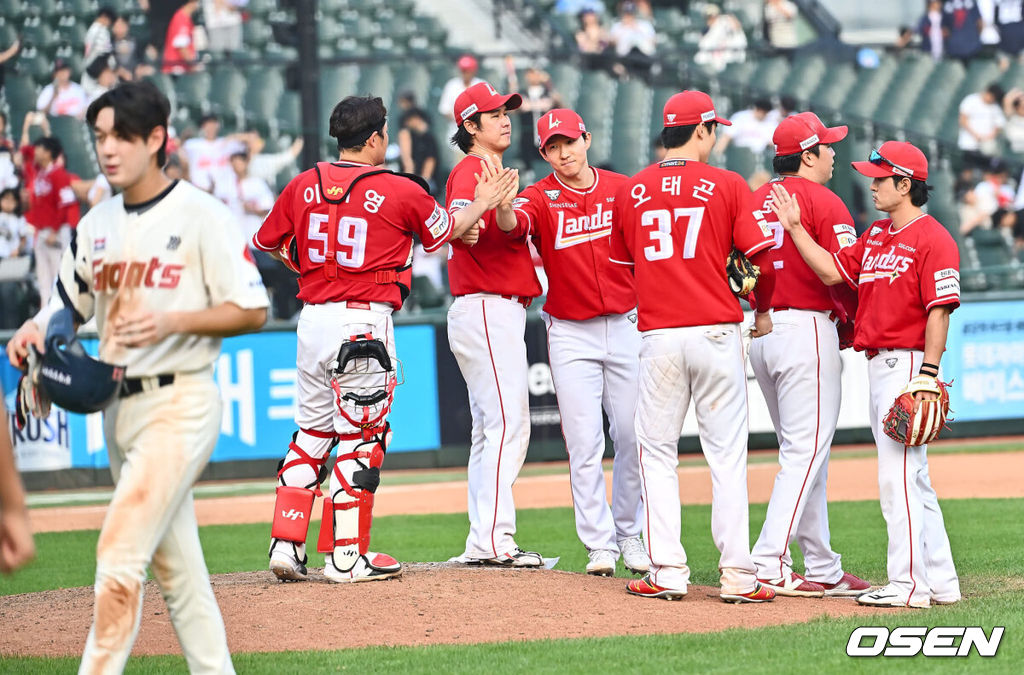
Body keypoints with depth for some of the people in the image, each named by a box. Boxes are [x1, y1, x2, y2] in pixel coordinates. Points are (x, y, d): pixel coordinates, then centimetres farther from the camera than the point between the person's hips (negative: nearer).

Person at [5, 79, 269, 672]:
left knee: (120, 558, -15)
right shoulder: (98, 224, 11)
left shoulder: (201, 216, -9)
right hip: (120, 406, 8)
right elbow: (70, 302, 21)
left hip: (180, 405, -8)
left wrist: (172, 321, -23)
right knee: (175, 565, 13)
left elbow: (252, 311, -10)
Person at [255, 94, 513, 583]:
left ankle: (286, 544, 10)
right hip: (365, 321, -5)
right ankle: (346, 555, 1)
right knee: (361, 437, 1)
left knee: (312, 431, 15)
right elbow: (445, 231, 11)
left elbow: (264, 242, 17)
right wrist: (480, 205, 28)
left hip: (312, 320, 5)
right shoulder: (399, 191, -6)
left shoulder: (303, 186, 5)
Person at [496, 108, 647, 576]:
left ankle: (629, 534, 20)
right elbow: (516, 226, -26)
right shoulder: (540, 198, -4)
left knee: (633, 436, 5)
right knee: (584, 444, -4)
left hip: (626, 325, 2)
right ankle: (599, 544, 1)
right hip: (571, 335, -2)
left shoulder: (622, 188, 3)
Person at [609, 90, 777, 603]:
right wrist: (763, 311, 11)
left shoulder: (631, 192, 6)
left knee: (657, 452, 9)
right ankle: (737, 574, -1)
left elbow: (622, 268, 14)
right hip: (718, 335, -1)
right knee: (726, 453, 3)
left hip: (658, 337, 1)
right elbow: (760, 255, -6)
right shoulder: (728, 185, -2)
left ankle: (667, 571, 2)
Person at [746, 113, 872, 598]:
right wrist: (855, 326, 2)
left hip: (760, 333, 8)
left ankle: (823, 570, 15)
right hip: (809, 331, -8)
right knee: (806, 453, -8)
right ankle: (769, 565, -16)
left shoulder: (756, 201, 13)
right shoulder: (824, 202, -9)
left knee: (802, 453, 13)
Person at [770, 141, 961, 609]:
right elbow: (832, 271, 12)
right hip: (877, 366, 10)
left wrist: (928, 376, -21)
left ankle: (908, 584, -9)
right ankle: (939, 581, 17)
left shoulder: (932, 239, -11)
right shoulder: (876, 236, 17)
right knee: (911, 479, 12)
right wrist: (794, 228, 7)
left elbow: (939, 310, -16)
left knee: (898, 476, -11)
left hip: (908, 364, -10)